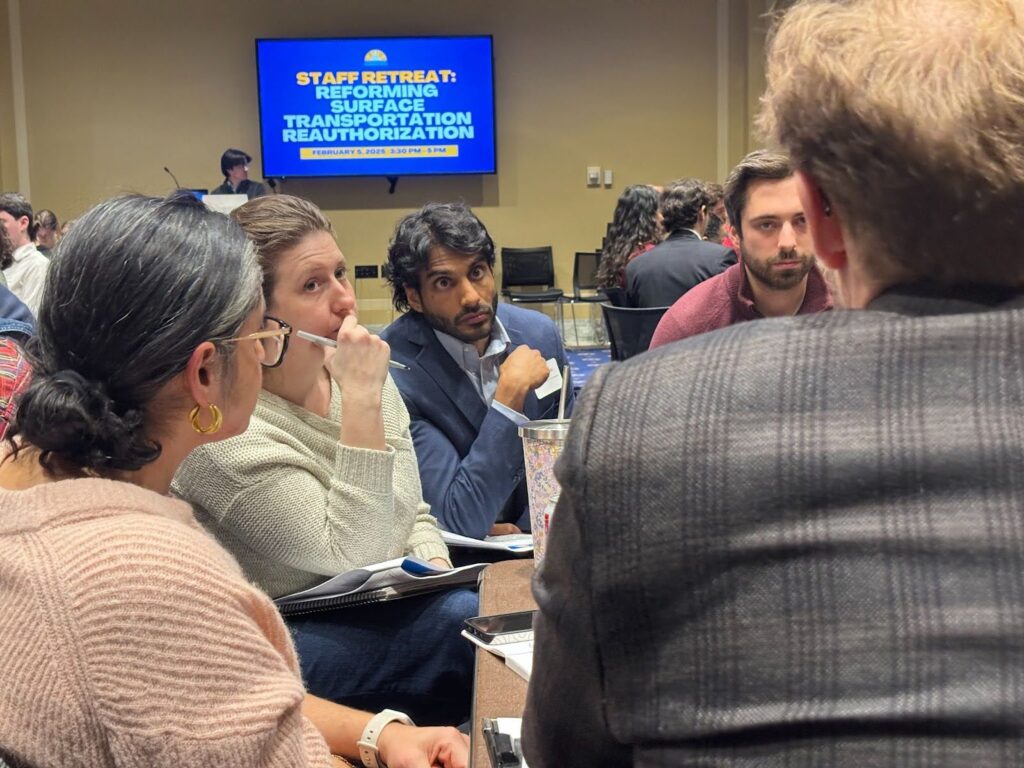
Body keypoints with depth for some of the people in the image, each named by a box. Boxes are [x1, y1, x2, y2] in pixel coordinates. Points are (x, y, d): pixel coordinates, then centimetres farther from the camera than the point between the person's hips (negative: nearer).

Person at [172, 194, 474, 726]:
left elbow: (414, 515, 13)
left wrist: (434, 565, -9)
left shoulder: (360, 376, 2)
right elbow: (351, 554, -25)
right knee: (475, 622, -28)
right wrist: (362, 402, -29)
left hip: (383, 612, 7)